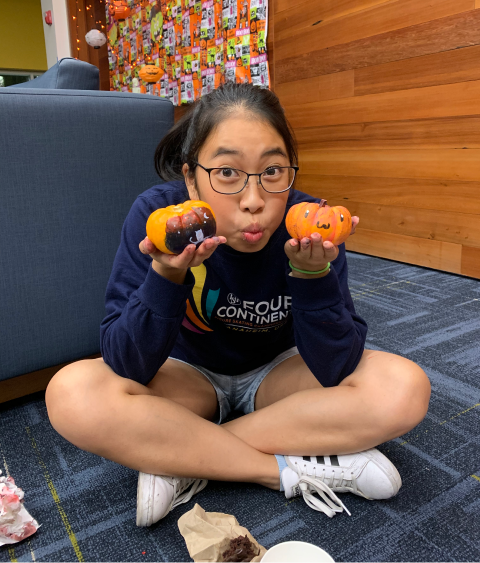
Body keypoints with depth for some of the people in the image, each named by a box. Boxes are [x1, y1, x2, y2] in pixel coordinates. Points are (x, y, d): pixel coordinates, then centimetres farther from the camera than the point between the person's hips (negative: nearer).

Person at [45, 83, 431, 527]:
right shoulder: (155, 214, -23)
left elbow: (336, 372, -21)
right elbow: (126, 367, -23)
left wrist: (312, 274, -35)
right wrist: (166, 276, -40)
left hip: (277, 374, 2)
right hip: (189, 378, 0)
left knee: (405, 390, -23)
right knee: (72, 395, -28)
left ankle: (178, 458, -18)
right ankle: (295, 468, -18)